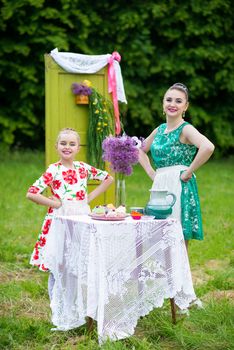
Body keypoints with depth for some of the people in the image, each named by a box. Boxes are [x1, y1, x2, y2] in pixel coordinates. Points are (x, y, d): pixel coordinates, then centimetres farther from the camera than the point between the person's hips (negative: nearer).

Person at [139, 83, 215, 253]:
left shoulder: (186, 129, -9)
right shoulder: (160, 129, 13)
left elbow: (208, 147, -28)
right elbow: (141, 150, 28)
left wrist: (188, 172, -20)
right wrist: (151, 172, 12)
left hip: (180, 188, -7)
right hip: (160, 187, 7)